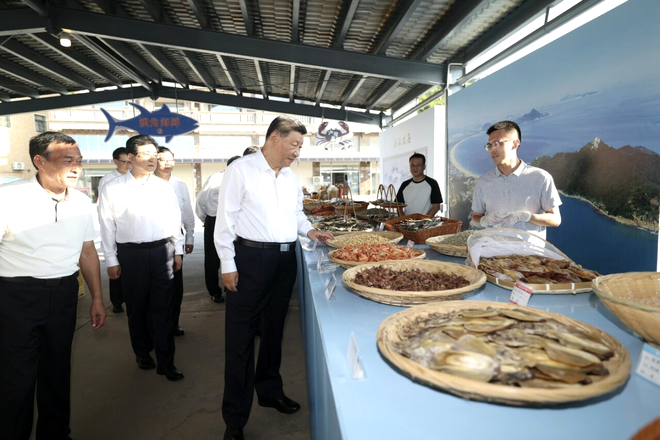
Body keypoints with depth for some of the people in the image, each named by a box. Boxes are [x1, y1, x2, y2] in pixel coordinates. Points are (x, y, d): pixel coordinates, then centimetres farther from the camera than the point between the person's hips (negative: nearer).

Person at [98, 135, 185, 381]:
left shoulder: (164, 187, 4)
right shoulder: (113, 189, -2)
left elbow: (175, 220, 8)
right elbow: (107, 227, 1)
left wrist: (178, 250, 7)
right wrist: (112, 260, 1)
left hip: (163, 251, 1)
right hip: (131, 253, 0)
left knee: (163, 308, 4)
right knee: (136, 307, 14)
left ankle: (165, 361, 13)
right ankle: (142, 353, 35)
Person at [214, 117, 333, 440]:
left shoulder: (291, 177, 12)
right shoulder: (241, 170, -8)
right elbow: (226, 218, -10)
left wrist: (308, 230, 3)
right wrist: (228, 265, -12)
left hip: (285, 259, 7)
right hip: (251, 259, -6)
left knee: (274, 329, 18)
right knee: (241, 337, 2)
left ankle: (270, 391, 38)